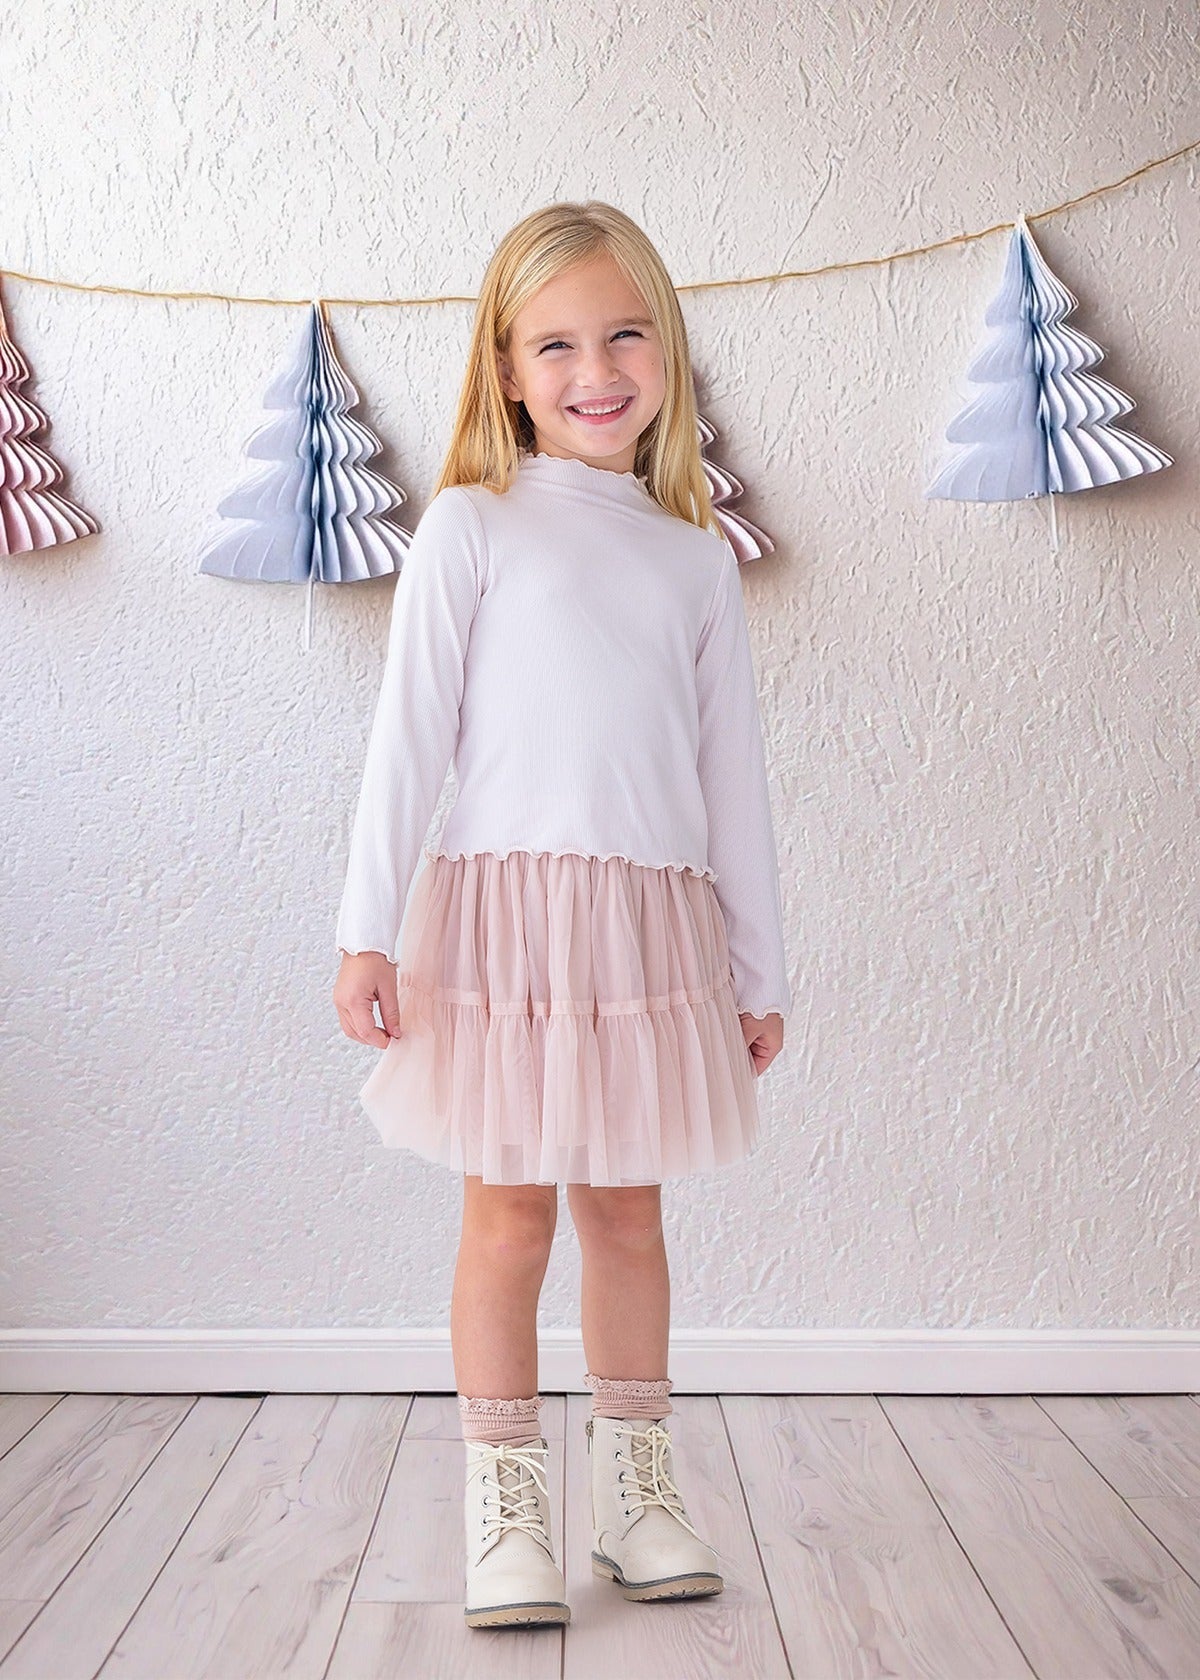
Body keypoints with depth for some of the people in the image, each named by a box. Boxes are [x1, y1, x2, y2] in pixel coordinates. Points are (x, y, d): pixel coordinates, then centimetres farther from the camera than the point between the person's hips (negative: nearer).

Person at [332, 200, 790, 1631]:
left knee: (627, 1209, 11)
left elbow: (733, 775, 12)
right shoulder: (473, 526, 2)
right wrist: (367, 929, -8)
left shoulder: (698, 559, 11)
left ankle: (635, 1486, 26)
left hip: (656, 922, 3)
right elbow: (408, 736, -2)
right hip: (507, 905, -3)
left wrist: (760, 967, 11)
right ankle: (504, 1508, 17)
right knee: (509, 1213, 3)